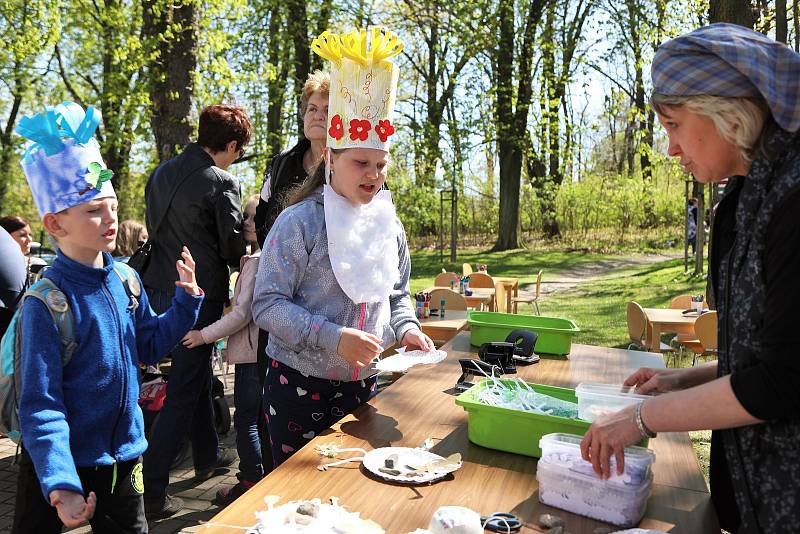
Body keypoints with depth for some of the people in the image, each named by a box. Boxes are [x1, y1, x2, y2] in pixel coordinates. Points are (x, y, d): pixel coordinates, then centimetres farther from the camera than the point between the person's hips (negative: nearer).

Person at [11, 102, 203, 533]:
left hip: (122, 457, 6)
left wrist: (186, 299, -6)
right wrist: (60, 485, -28)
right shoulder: (47, 302, -21)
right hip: (62, 464, -5)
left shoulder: (126, 280, -3)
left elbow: (150, 347, 8)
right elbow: (40, 405, -21)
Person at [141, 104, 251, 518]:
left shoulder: (162, 173, 6)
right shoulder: (222, 184, -17)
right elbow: (234, 249, -10)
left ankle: (208, 456, 38)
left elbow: (155, 229, 15)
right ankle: (150, 490, 5)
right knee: (183, 393, 1)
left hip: (161, 289, 8)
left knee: (197, 375, 22)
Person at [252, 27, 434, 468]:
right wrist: (333, 337, -26)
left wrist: (406, 329, -6)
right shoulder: (300, 222, -14)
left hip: (361, 385, 5)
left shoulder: (389, 224, 3)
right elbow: (267, 304, -16)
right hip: (299, 385, -4)